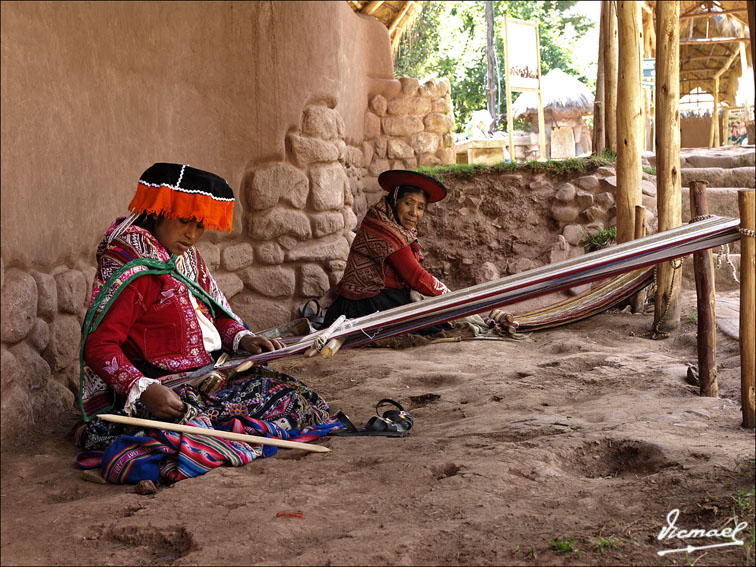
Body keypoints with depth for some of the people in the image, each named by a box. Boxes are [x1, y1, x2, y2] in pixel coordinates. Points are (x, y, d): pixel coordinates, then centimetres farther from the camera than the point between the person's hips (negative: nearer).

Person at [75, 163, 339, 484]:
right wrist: (144, 389, -34)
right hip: (164, 387, -9)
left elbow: (214, 311, 22)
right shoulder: (134, 270, -16)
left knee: (300, 400, 1)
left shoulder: (187, 256, 12)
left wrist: (241, 338, 1)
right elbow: (98, 345, -21)